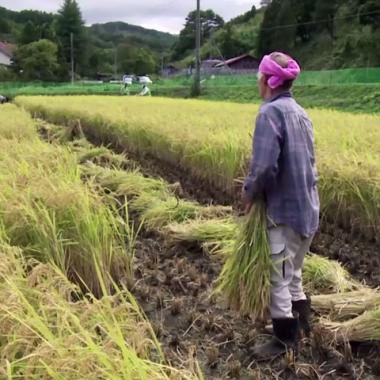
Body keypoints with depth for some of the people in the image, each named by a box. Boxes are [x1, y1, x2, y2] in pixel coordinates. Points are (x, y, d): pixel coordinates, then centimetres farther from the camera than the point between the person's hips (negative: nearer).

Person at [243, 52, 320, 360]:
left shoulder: (271, 112, -18)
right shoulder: (300, 113, 7)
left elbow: (264, 166, -26)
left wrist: (250, 192, -8)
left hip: (285, 210, -8)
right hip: (307, 207, 8)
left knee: (278, 278, 8)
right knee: (293, 273, 24)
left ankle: (285, 340, 24)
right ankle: (301, 325, 40)